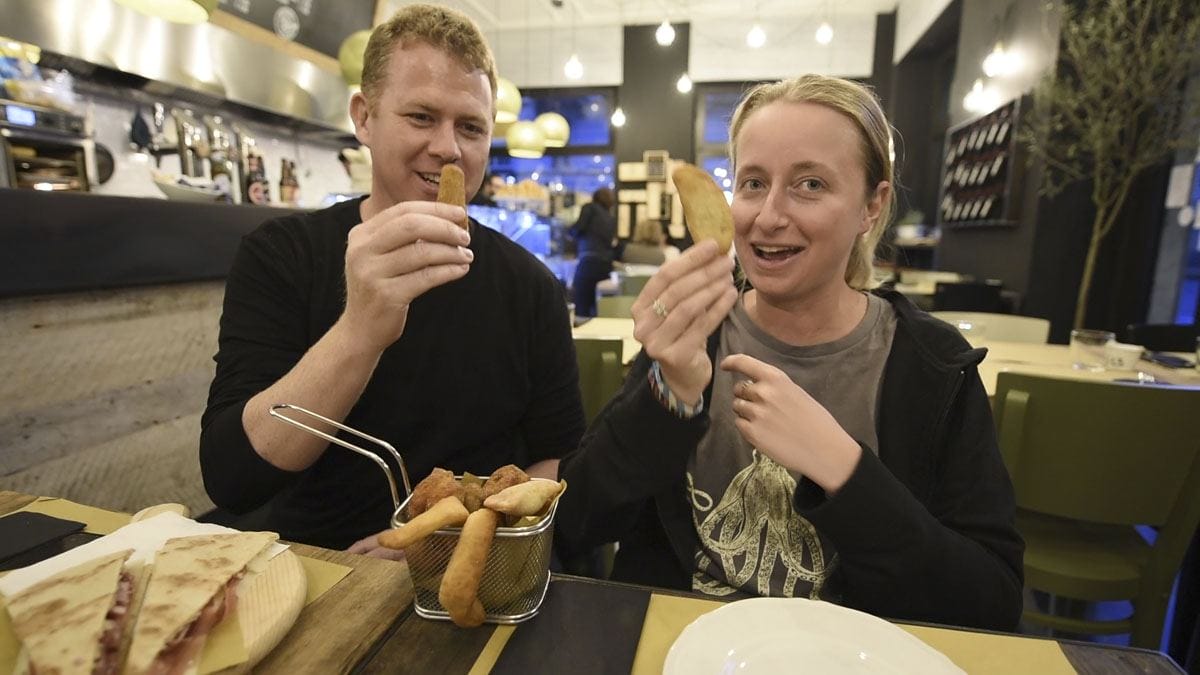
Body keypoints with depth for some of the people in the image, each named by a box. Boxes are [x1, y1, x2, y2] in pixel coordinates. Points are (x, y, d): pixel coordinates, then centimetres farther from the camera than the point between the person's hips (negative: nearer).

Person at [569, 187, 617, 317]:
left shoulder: (590, 207, 9)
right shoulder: (612, 219, 25)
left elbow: (579, 227, -5)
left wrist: (572, 230, 17)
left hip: (590, 260, -6)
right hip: (607, 264, 6)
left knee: (579, 307, -8)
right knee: (594, 306, 9)